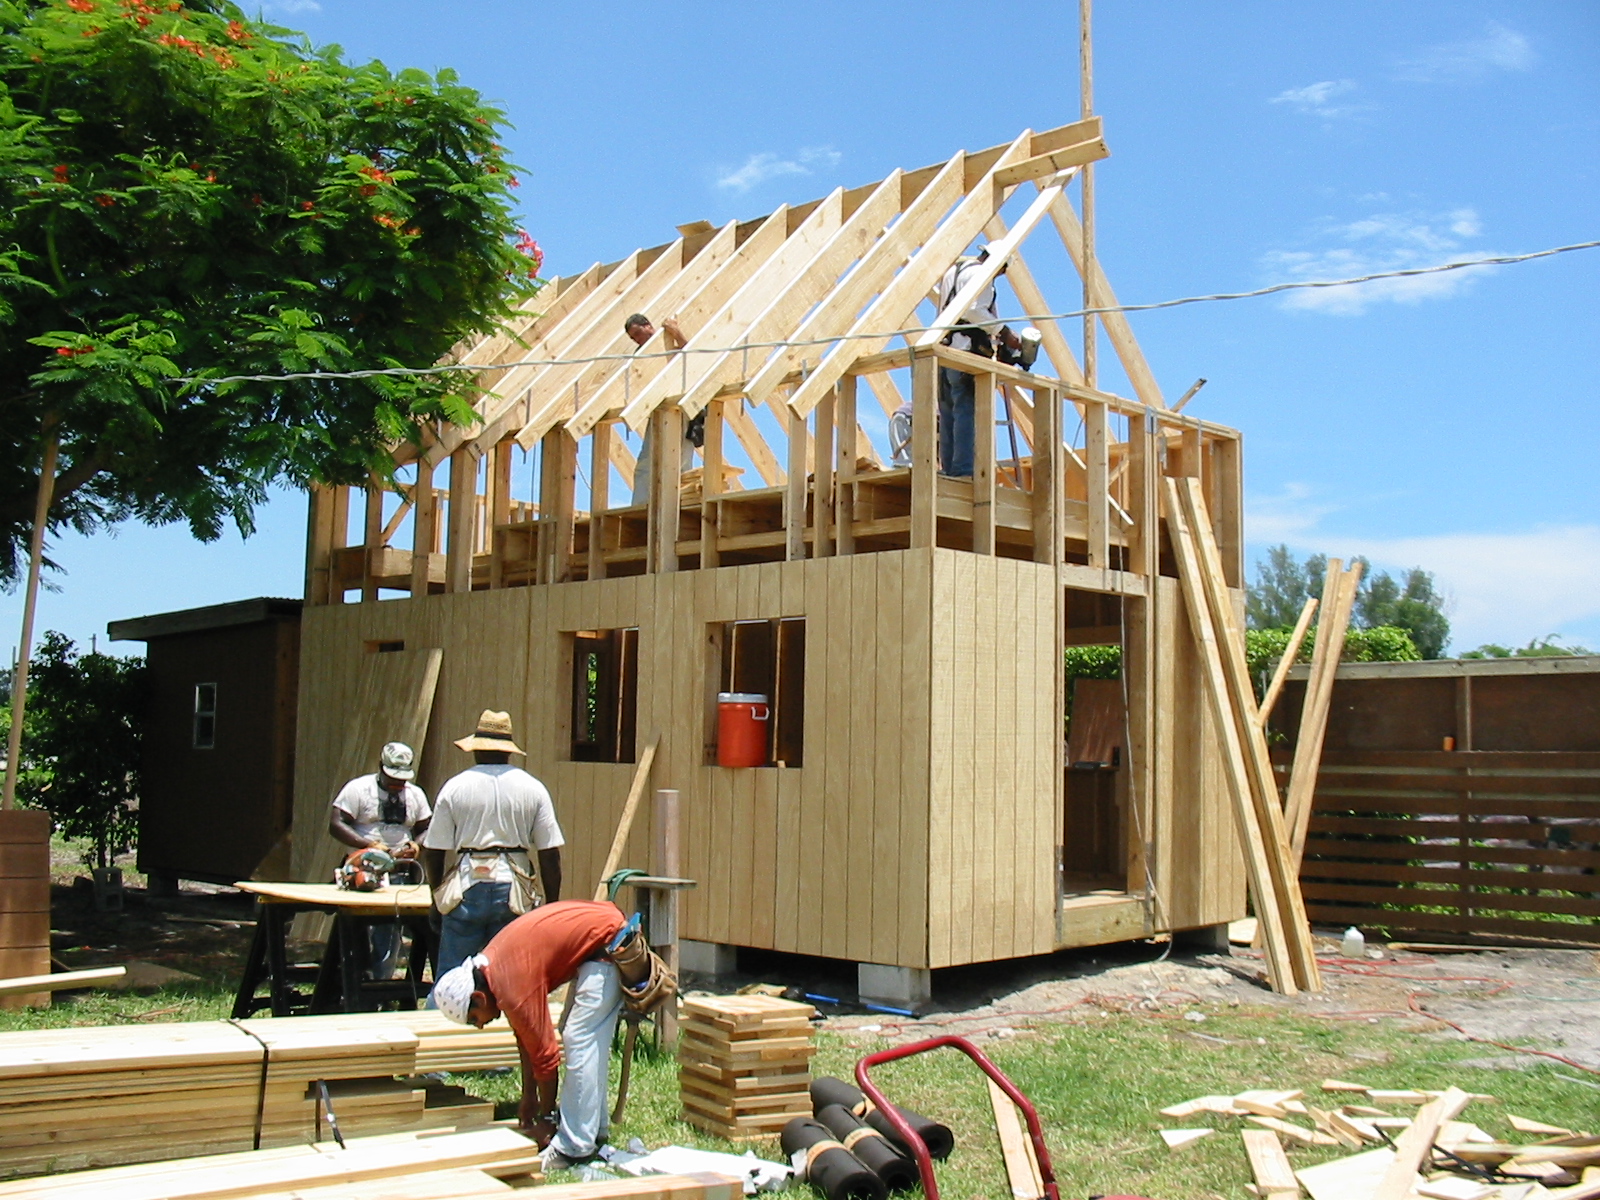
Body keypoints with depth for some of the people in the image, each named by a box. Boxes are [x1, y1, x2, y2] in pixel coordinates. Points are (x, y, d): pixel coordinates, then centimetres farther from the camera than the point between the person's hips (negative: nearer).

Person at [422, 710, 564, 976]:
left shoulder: (454, 787, 2)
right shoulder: (533, 789, 4)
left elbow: (433, 852, 2)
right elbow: (550, 854, 1)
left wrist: (437, 895, 17)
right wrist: (552, 904, 9)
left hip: (466, 888, -1)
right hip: (513, 892, 1)